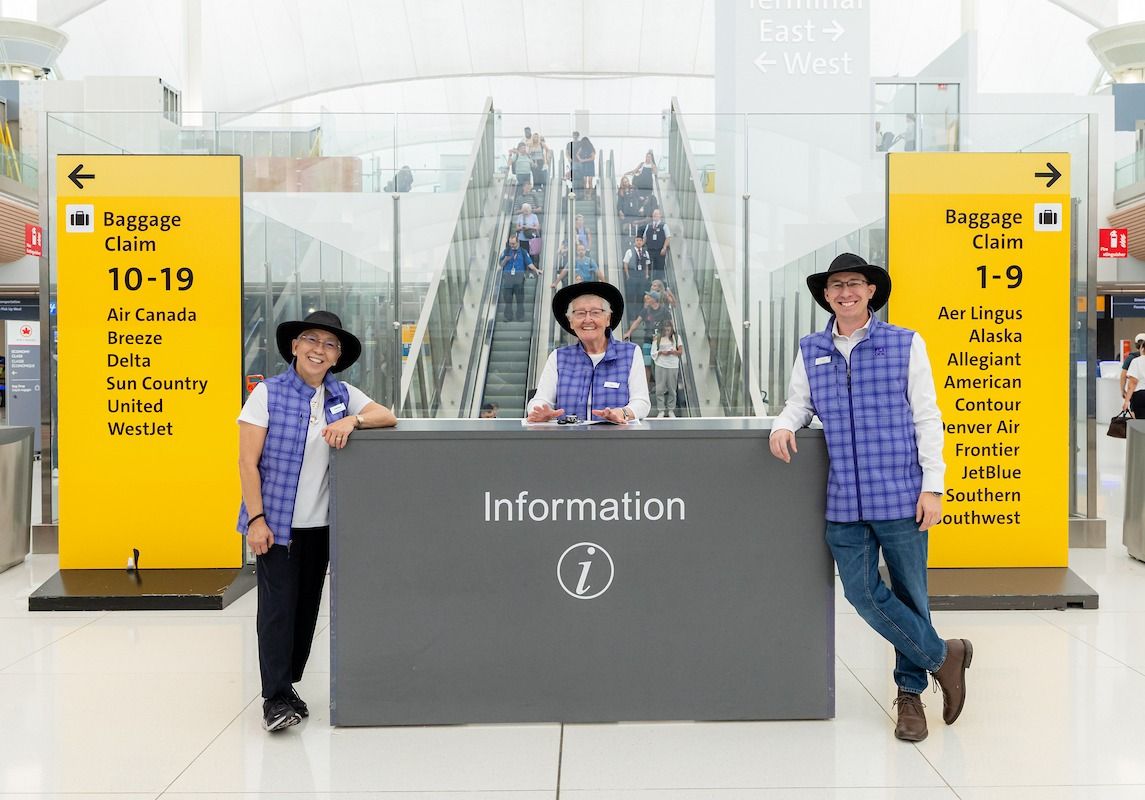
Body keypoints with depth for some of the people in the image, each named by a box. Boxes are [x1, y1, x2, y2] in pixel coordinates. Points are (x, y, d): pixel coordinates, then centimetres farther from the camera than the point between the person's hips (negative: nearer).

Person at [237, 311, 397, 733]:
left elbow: (388, 417, 1)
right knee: (278, 605, -7)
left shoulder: (342, 395, 7)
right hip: (276, 522, -5)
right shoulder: (268, 393, -6)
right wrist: (256, 518, -14)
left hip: (320, 524, 5)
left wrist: (353, 420, -18)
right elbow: (248, 462, -8)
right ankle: (276, 698, -2)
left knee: (307, 606, 10)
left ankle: (285, 686, 22)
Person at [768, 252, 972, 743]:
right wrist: (783, 425, -5)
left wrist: (932, 486, -6)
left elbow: (927, 418, 0)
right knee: (862, 592, 0)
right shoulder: (810, 351, 10)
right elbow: (799, 403, 19)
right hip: (844, 499, 3)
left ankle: (910, 692, 21)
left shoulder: (905, 344, 1)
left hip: (901, 495, -3)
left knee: (909, 593, 4)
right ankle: (942, 655, 18)